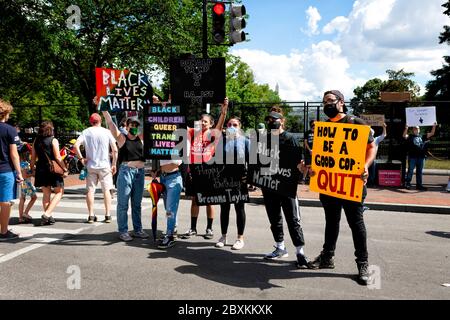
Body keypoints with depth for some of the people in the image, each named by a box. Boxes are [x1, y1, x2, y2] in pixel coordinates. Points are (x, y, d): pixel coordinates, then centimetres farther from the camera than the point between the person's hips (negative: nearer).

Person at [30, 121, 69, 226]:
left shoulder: (36, 141, 6)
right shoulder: (53, 140, -9)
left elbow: (33, 158, 8)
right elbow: (58, 157, -12)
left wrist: (32, 169, 18)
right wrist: (65, 169, -6)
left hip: (40, 170, 5)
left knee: (46, 193, 17)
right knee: (59, 192, 7)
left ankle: (47, 217, 18)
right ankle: (47, 214, -7)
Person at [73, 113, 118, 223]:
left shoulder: (86, 132, 2)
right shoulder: (106, 132, -1)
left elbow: (76, 145, -11)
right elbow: (115, 150, -6)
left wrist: (81, 158, -2)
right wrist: (114, 164, 2)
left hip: (91, 166, 1)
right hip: (105, 165, -1)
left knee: (90, 190, 7)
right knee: (106, 190, 6)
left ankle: (91, 216, 7)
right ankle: (108, 215, 4)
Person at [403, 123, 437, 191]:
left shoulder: (422, 137, 16)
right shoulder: (410, 136, 4)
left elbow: (432, 133, 12)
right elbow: (404, 136, -15)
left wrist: (434, 126, -1)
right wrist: (406, 129, -30)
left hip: (421, 157, 4)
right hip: (412, 156, -4)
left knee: (420, 172, 9)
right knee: (410, 171, 0)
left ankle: (419, 185, 16)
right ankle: (407, 183, 10)